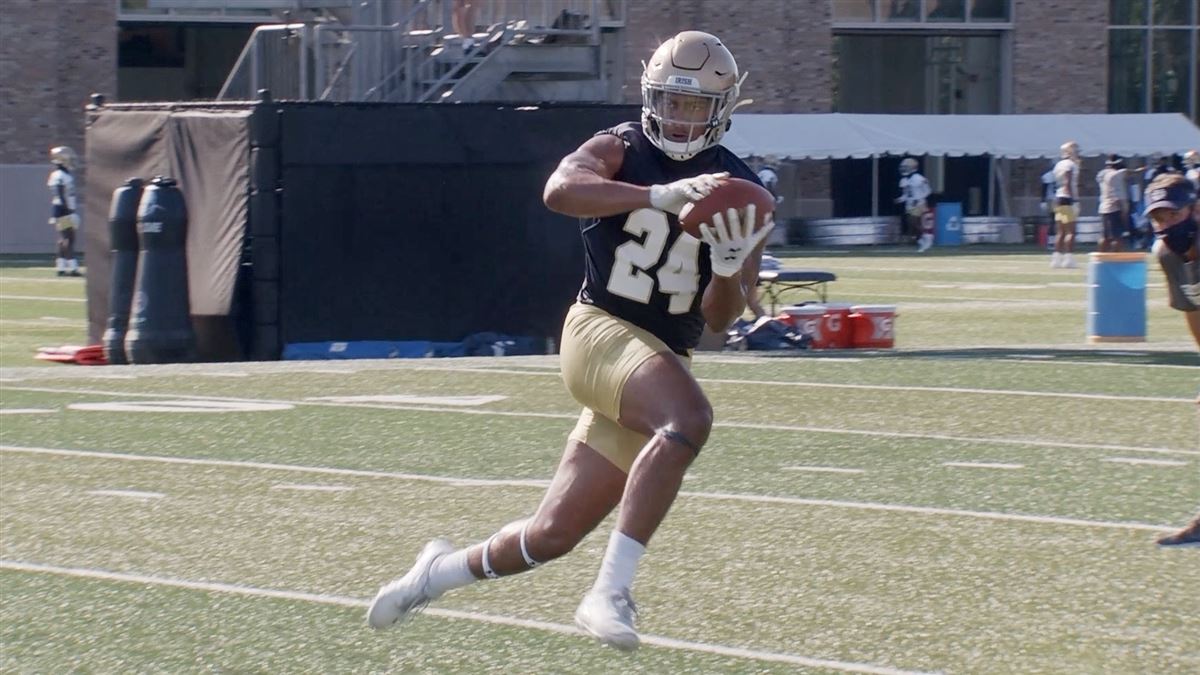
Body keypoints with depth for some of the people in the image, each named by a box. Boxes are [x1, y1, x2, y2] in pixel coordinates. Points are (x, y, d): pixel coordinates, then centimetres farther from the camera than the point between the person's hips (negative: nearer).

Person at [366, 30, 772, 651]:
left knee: (553, 535, 7)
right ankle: (610, 593, -35)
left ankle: (446, 568, 36)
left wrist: (729, 268, -17)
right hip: (601, 330, -5)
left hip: (663, 360, 5)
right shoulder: (621, 150, -1)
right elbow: (560, 190, -25)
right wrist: (662, 196, -36)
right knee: (689, 418, -36)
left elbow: (719, 319, 5)